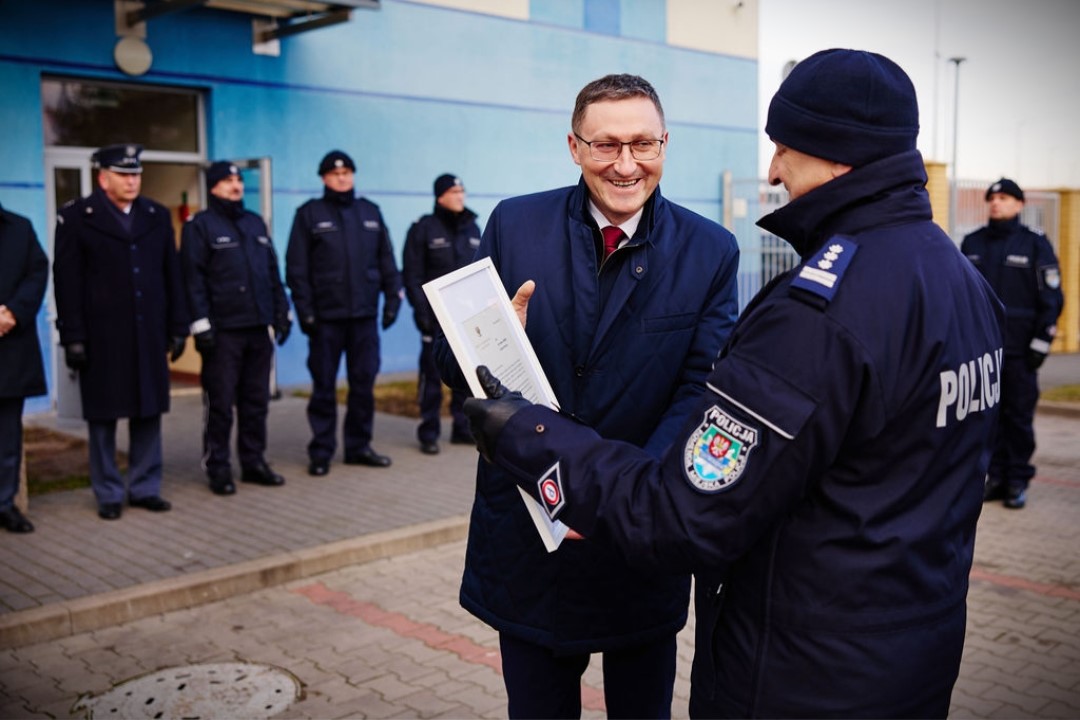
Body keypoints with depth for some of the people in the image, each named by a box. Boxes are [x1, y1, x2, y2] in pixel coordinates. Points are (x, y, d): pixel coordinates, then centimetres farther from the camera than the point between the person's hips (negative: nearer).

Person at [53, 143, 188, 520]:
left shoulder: (158, 216, 10)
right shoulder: (76, 217, -1)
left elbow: (172, 276, 10)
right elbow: (67, 282, -4)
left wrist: (178, 327, 6)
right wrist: (73, 337, -9)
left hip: (149, 335, 3)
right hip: (101, 337, -3)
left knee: (148, 414, 7)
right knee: (103, 417, 5)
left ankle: (145, 488, 18)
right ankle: (108, 495, 15)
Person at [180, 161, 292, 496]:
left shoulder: (255, 222, 17)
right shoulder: (200, 226, -2)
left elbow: (272, 271, 19)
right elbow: (193, 279, -8)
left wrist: (281, 311, 13)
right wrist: (201, 325, -14)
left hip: (258, 329, 6)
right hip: (223, 331, -6)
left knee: (256, 401, 10)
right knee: (220, 403, -1)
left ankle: (254, 462, 19)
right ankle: (218, 470, 8)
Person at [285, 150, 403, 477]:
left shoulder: (370, 212, 12)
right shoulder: (309, 214, 2)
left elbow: (386, 260, 13)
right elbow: (296, 268, -2)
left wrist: (393, 297, 5)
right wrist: (305, 311, -8)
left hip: (364, 314, 3)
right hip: (325, 316, -3)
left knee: (364, 383, 7)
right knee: (324, 385, 3)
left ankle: (359, 446, 19)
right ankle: (321, 452, 12)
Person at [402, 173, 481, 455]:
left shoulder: (472, 228, 13)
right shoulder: (424, 229, -4)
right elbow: (412, 275, -6)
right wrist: (421, 311, -13)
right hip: (436, 315, -5)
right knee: (432, 373, -1)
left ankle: (463, 428, 19)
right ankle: (428, 433, 7)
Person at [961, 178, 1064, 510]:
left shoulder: (1036, 245, 1)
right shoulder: (972, 243, 11)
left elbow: (1051, 297, 0)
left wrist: (1041, 342, -7)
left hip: (1019, 350, -3)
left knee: (1019, 416, 1)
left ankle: (1018, 481, 8)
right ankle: (996, 476, 15)